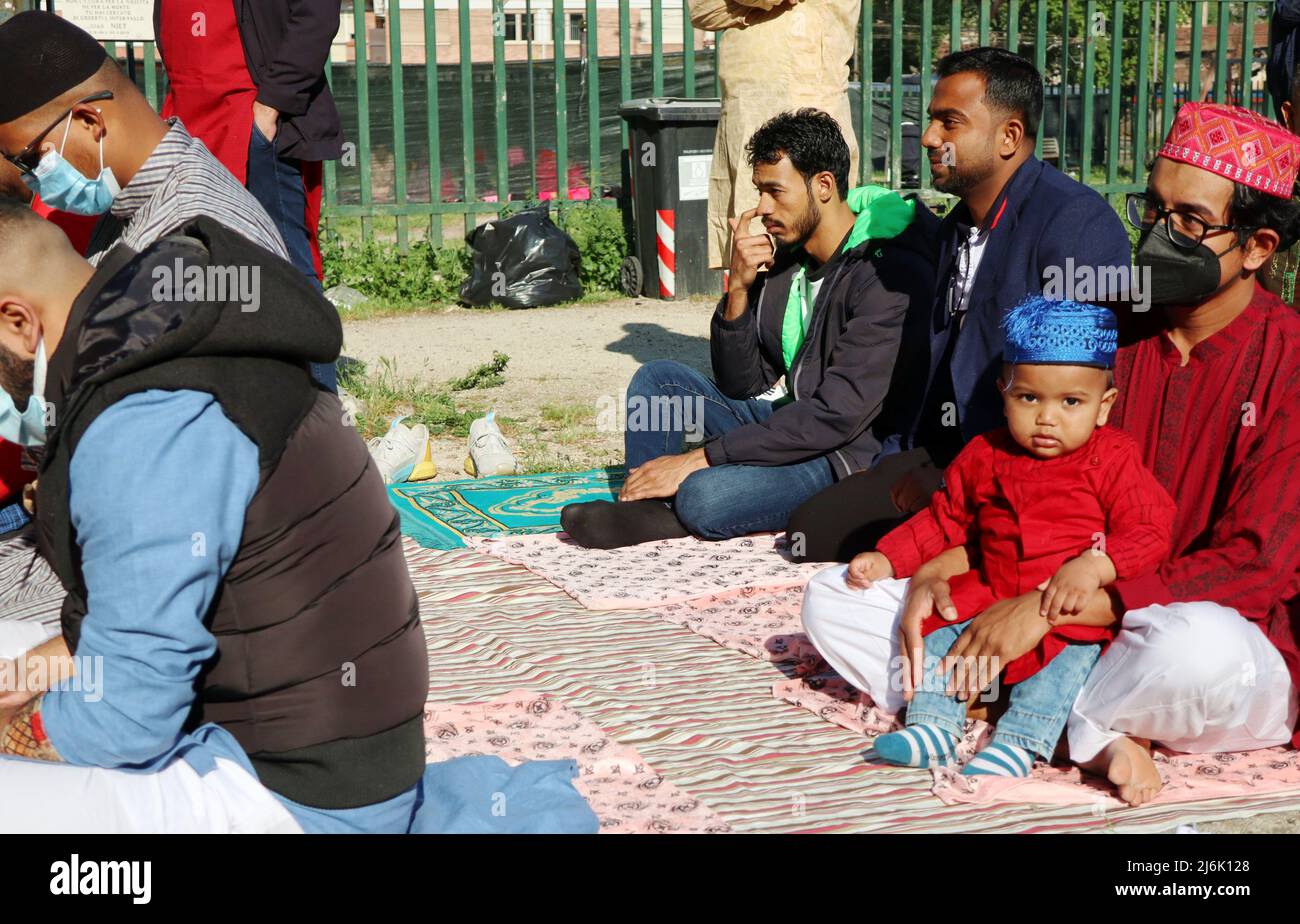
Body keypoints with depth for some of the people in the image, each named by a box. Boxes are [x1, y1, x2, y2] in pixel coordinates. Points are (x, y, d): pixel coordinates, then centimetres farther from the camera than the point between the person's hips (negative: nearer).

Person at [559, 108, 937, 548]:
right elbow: (740, 386, 7)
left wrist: (701, 457, -24)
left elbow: (837, 414, -26)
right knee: (659, 377, 3)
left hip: (850, 453, -9)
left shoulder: (889, 274, -19)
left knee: (704, 496, -32)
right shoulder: (783, 257, 5)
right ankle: (649, 509, -13)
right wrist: (739, 290, -11)